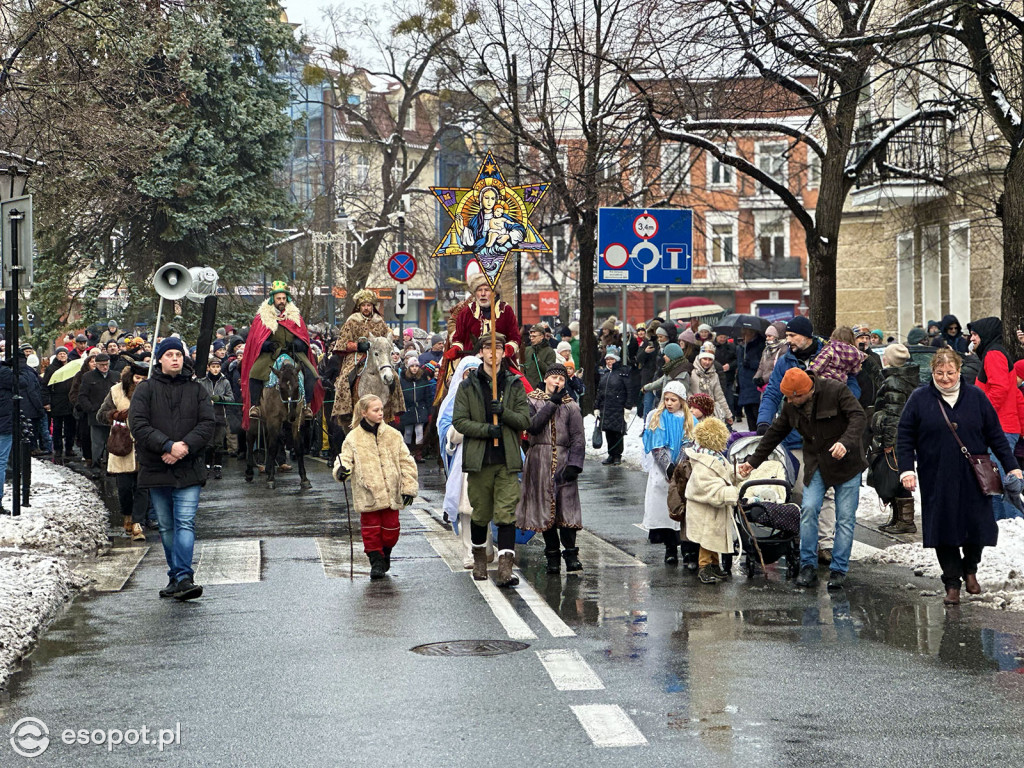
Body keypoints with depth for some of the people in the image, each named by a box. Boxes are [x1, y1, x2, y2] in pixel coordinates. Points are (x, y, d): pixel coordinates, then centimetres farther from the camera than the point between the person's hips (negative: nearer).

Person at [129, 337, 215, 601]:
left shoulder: (196, 389, 9)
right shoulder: (146, 389, 4)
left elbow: (208, 423, 1)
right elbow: (138, 424, -7)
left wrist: (185, 446, -15)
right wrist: (168, 446, -19)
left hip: (189, 469, -1)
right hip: (156, 468, 1)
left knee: (185, 524, -12)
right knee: (166, 527, 8)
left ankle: (182, 577, -19)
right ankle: (176, 577, 18)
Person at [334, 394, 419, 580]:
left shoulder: (393, 435, 4)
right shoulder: (354, 438, -1)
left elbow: (406, 462, 6)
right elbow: (346, 458, -1)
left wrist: (408, 487, 2)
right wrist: (342, 469, -25)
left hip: (391, 493, 2)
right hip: (368, 494, -2)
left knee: (391, 528, 8)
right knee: (371, 528, 1)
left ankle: (385, 554, 32)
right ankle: (376, 561, 12)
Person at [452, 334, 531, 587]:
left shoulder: (514, 385, 8)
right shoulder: (468, 386, 5)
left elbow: (525, 420, 4)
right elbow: (459, 421, -2)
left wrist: (504, 412, -15)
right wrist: (486, 429, -16)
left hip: (507, 460, 0)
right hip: (479, 459, 0)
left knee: (506, 515, -9)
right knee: (480, 514, 11)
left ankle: (505, 568, -14)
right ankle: (479, 559, 32)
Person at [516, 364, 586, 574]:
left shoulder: (571, 406, 7)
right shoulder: (532, 401, 7)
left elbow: (578, 438, 2)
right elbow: (532, 426, -10)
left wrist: (574, 465, -10)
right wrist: (551, 404, -10)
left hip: (563, 461, -1)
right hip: (539, 461, 1)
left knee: (566, 506, -9)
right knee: (544, 507, 2)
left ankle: (571, 555, -6)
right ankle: (552, 555, 10)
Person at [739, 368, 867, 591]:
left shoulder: (837, 390, -15)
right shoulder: (791, 406, 2)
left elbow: (857, 416, -20)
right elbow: (775, 433, 13)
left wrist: (846, 442, -36)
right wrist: (753, 461, 15)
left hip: (846, 462, -4)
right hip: (816, 465, 4)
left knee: (845, 517, -3)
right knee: (808, 510, -10)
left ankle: (839, 570, 5)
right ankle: (808, 567, -1)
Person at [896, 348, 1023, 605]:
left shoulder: (976, 397, 5)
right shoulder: (920, 399, 1)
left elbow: (995, 435, 9)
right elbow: (905, 438, 3)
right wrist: (907, 469, -7)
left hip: (973, 479, 1)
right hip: (937, 482, -1)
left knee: (978, 527, 2)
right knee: (944, 531, 0)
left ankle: (970, 569, 30)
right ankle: (952, 583, 14)